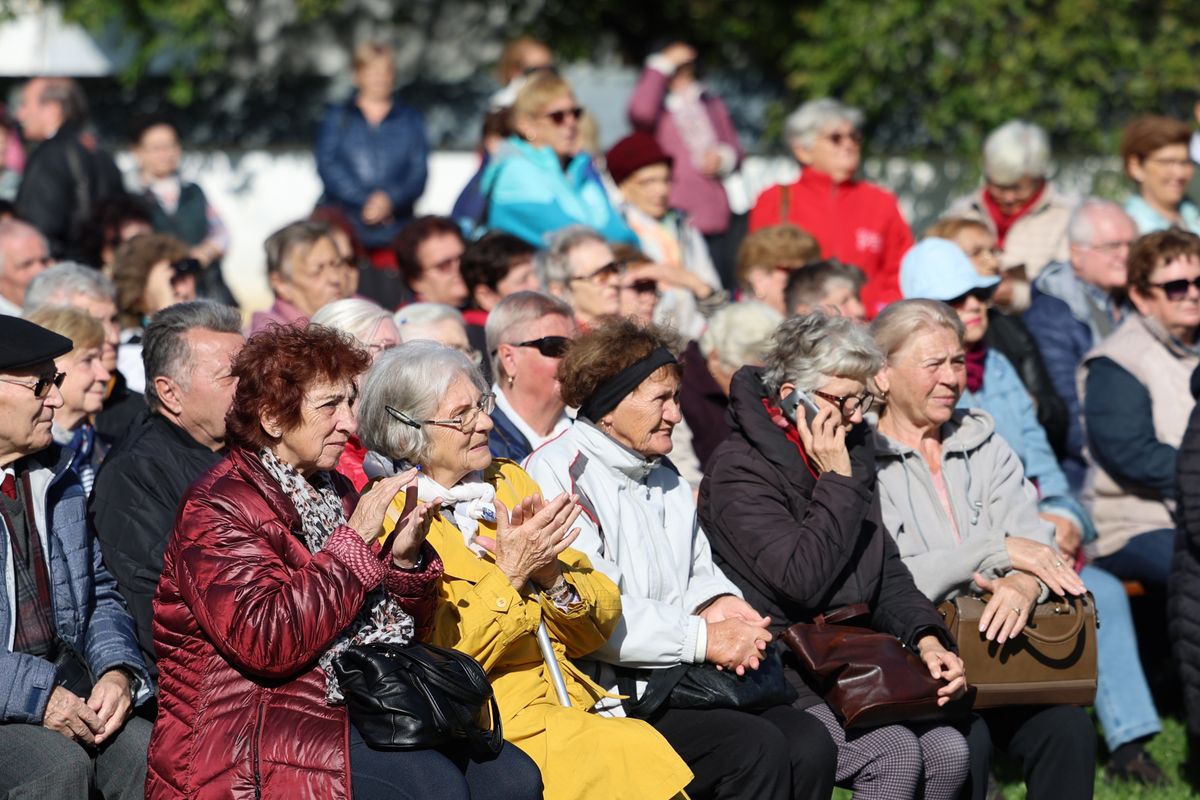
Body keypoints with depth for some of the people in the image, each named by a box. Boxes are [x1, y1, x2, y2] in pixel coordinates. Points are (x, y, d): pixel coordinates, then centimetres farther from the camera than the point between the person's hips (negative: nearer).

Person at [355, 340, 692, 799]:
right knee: (636, 755, -28)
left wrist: (550, 573, -7)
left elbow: (600, 624, 13)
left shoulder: (508, 482, 15)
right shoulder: (385, 516, -3)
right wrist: (508, 573, -13)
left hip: (570, 707, 6)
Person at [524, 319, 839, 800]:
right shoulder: (559, 472, -7)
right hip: (611, 697, -8)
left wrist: (717, 603, 2)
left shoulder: (665, 478, 22)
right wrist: (702, 639, -16)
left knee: (809, 743, -16)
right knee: (756, 748, -26)